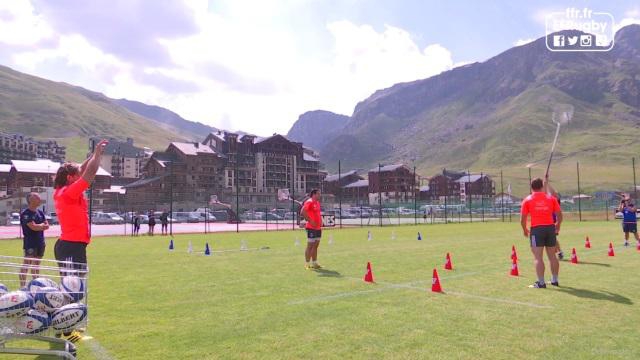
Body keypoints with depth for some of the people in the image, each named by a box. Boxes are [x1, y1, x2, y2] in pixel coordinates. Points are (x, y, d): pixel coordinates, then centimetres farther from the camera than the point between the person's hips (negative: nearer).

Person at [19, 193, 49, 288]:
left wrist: (38, 226, -11)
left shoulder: (40, 212, 12)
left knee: (36, 263, 14)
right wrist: (42, 225, -3)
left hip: (40, 242, 7)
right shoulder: (25, 213, -10)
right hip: (30, 242, -7)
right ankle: (22, 285, -9)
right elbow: (33, 227, -19)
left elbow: (47, 225, 6)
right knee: (27, 263, -10)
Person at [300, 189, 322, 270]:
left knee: (315, 246, 13)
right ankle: (307, 264, 3)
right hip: (311, 228, -9)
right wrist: (311, 221, -21)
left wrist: (320, 222, 13)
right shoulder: (309, 202, -12)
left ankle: (314, 263, 21)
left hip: (318, 228, 9)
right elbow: (302, 212, -22)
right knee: (310, 246, -4)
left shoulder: (317, 202, 15)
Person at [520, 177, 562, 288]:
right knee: (552, 256, 15)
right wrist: (557, 226, 23)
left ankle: (541, 282, -6)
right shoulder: (551, 198, 8)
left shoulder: (527, 200, 1)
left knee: (538, 257, -3)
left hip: (536, 229, -4)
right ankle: (555, 280, 25)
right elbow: (559, 214, 7)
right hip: (550, 228, 4)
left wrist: (525, 230, 12)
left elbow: (523, 218, -2)